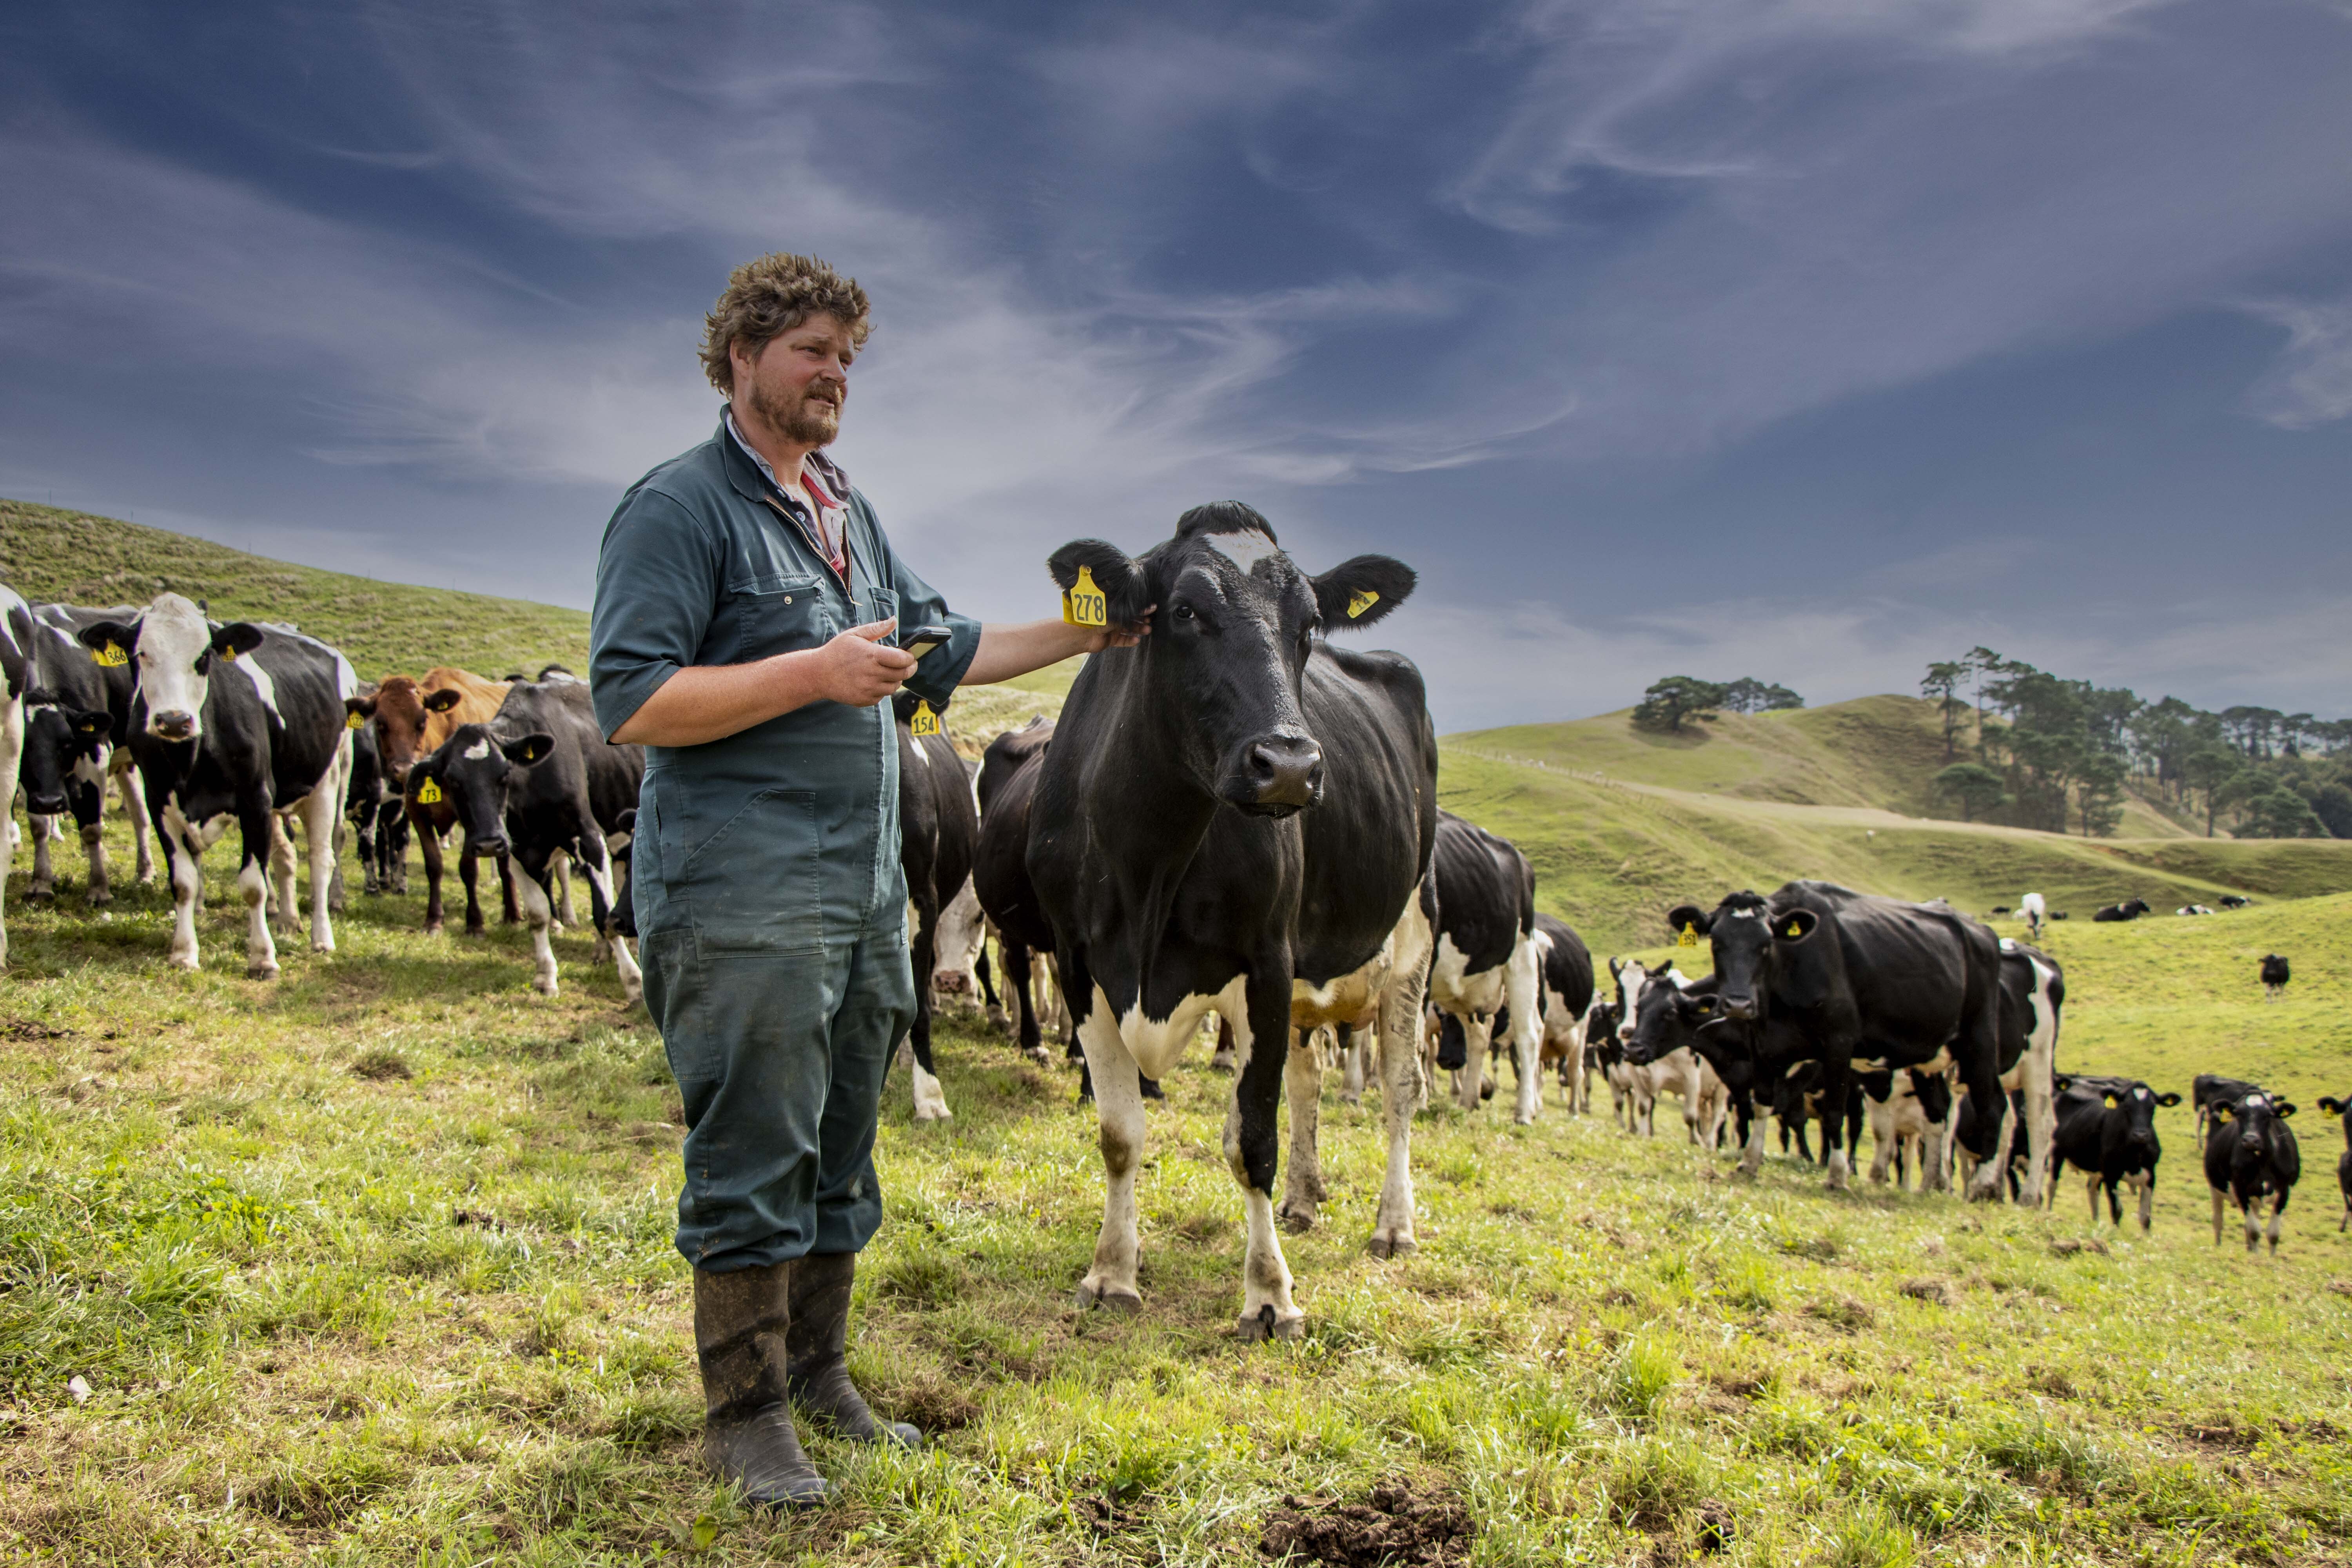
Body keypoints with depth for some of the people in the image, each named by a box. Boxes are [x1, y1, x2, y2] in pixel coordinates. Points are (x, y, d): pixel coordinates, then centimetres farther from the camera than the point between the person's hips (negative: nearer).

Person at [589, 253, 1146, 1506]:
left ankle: (817, 1375, 31)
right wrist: (815, 673, -21)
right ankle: (744, 1415, 15)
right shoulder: (680, 506, -9)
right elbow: (631, 701, -17)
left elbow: (941, 651, 25)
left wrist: (1081, 636, 16)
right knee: (753, 1160, 0)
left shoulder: (850, 514, 17)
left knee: (836, 1156, 16)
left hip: (864, 897, 8)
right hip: (740, 902, -8)